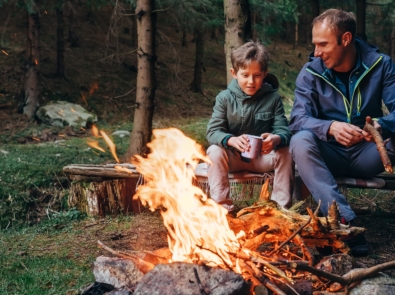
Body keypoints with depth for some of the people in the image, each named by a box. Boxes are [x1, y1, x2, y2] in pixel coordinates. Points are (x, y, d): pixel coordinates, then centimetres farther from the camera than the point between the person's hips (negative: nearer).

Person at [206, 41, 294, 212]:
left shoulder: (273, 98, -4)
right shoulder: (225, 98, -7)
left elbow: (283, 129, -12)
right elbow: (213, 131, -14)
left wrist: (277, 139, -39)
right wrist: (231, 140, -38)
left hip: (263, 157, 1)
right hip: (232, 156, -1)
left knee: (285, 153, -24)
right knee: (215, 152, -29)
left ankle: (281, 206, -13)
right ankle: (222, 205, -23)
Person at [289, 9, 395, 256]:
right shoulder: (311, 72, -6)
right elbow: (298, 119, -16)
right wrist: (330, 127, -37)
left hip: (366, 154, 0)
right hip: (329, 154, 0)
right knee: (300, 141, -33)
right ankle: (344, 219, -41)